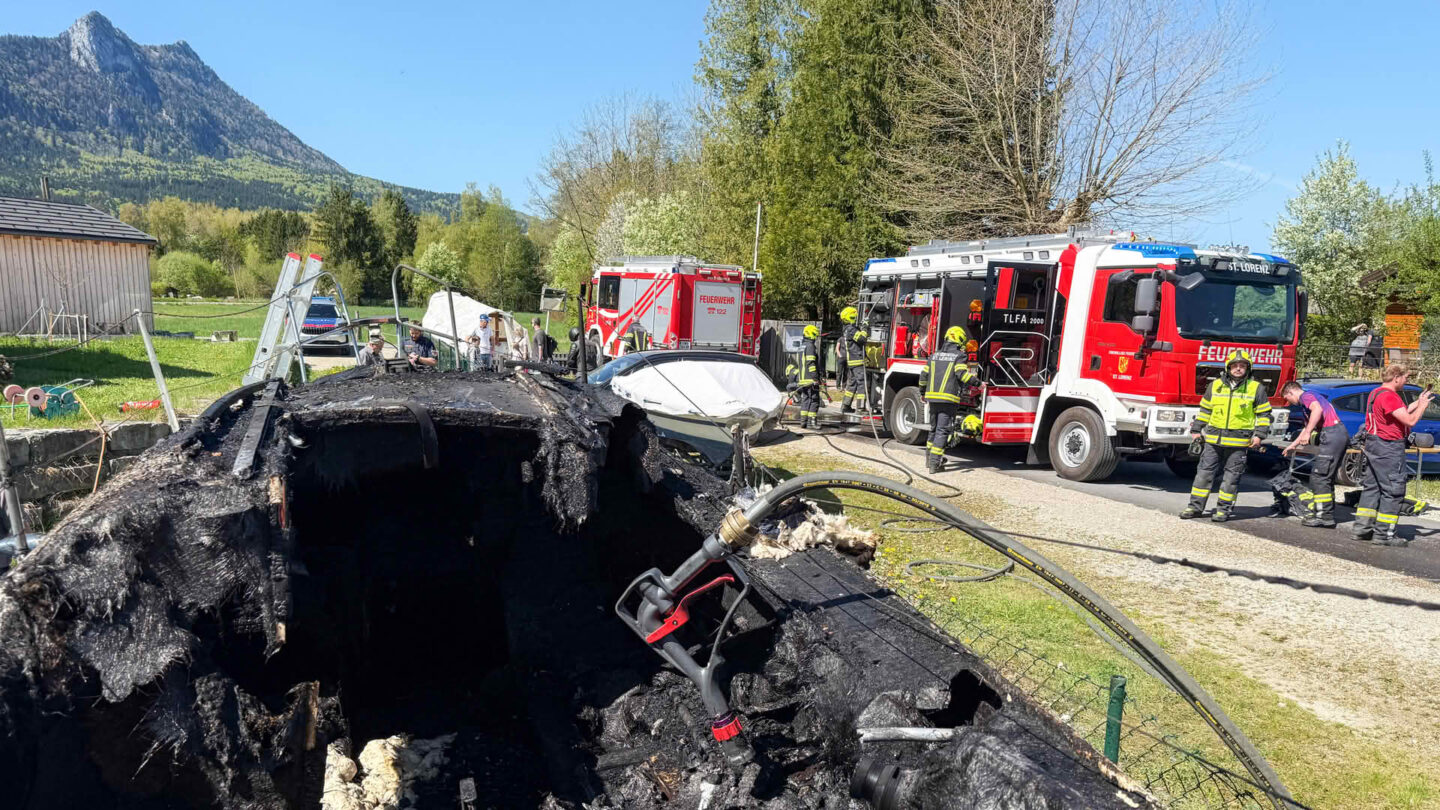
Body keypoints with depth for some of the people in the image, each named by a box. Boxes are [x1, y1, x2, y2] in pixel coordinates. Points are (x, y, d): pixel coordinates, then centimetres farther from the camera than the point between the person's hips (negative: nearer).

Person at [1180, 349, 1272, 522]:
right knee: (1204, 472, 3)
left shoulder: (1256, 388, 2)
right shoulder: (1216, 385, 8)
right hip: (1213, 439, 2)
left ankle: (1224, 509, 10)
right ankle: (1195, 506, 9)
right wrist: (1196, 430, 12)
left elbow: (1263, 414, 5)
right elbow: (1204, 410, 15)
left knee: (1231, 476, 2)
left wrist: (1259, 435, -4)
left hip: (1239, 442, -2)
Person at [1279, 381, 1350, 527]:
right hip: (1341, 434, 10)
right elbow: (1307, 427, 38)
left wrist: (1308, 432, -24)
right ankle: (1328, 514, 20)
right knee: (1326, 477, 16)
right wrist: (1293, 445, 44)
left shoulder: (1305, 396, -3)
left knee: (1319, 476, -8)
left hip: (1332, 435, -10)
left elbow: (1317, 409, -27)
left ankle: (1325, 517, -7)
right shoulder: (1313, 397, 30)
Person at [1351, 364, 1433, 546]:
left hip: (1373, 445, 10)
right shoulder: (1389, 396, -18)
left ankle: (1361, 528, 16)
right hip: (1389, 448, -10)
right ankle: (1383, 534, -2)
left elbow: (1401, 414, 20)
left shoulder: (1376, 393, 14)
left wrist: (1417, 402, 15)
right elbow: (1410, 420, -20)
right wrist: (1423, 404, -5)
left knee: (1372, 487, 14)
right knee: (1393, 490, -4)